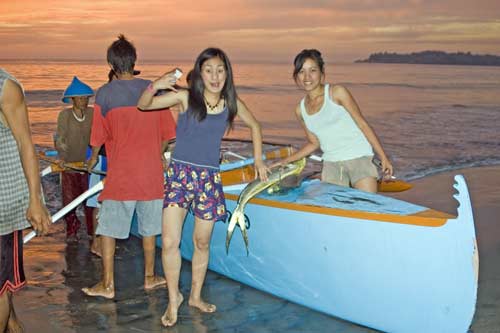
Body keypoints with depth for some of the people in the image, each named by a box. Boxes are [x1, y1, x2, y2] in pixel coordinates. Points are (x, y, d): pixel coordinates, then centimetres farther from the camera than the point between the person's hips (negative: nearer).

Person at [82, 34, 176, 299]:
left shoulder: (105, 94, -8)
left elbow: (98, 137, -3)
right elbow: (166, 133, 5)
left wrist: (93, 159, 18)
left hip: (120, 174, -3)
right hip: (151, 172, 3)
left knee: (108, 228, 8)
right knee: (149, 227, 16)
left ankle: (107, 284, 13)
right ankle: (149, 277, 26)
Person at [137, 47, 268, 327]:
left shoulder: (232, 103, 3)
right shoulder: (185, 97, -4)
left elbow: (255, 126, 20)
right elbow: (143, 105, -5)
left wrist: (259, 160, 16)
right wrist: (155, 86, -26)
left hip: (209, 178, 2)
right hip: (180, 173, -2)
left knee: (202, 243, 12)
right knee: (170, 242, -9)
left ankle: (196, 296, 33)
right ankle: (174, 298, 13)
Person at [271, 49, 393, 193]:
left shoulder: (337, 92, -5)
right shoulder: (300, 110, 7)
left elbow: (362, 123, -3)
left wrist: (383, 157, -4)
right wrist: (285, 162, 12)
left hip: (358, 158, -3)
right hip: (331, 164, 4)